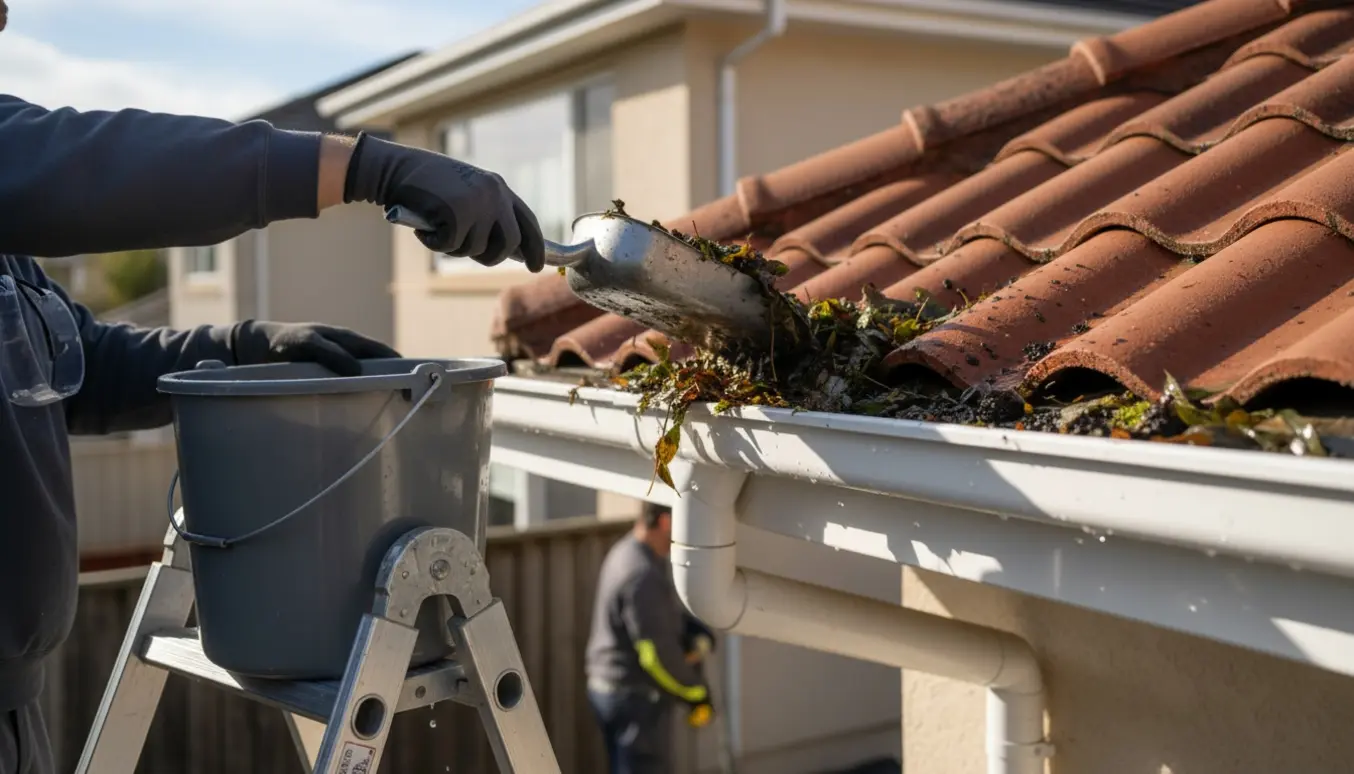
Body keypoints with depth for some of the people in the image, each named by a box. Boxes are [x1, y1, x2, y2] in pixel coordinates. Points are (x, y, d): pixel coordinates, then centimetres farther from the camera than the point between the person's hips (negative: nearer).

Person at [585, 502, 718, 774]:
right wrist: (696, 693, -12)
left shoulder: (627, 551, 6)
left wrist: (699, 635, -4)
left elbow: (668, 615, 16)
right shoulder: (643, 575, -26)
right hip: (635, 696, -10)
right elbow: (657, 652, -25)